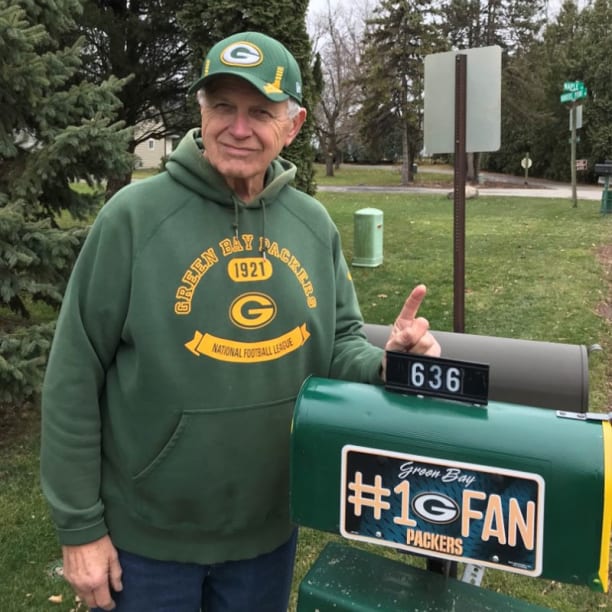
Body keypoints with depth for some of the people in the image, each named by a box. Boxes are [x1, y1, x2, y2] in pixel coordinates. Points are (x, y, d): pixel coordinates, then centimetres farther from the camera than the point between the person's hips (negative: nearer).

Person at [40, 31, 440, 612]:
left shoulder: (314, 225, -2)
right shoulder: (134, 214, -15)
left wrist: (386, 364, -17)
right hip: (147, 533, -3)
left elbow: (338, 346, 6)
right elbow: (74, 380, -12)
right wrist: (80, 525, -9)